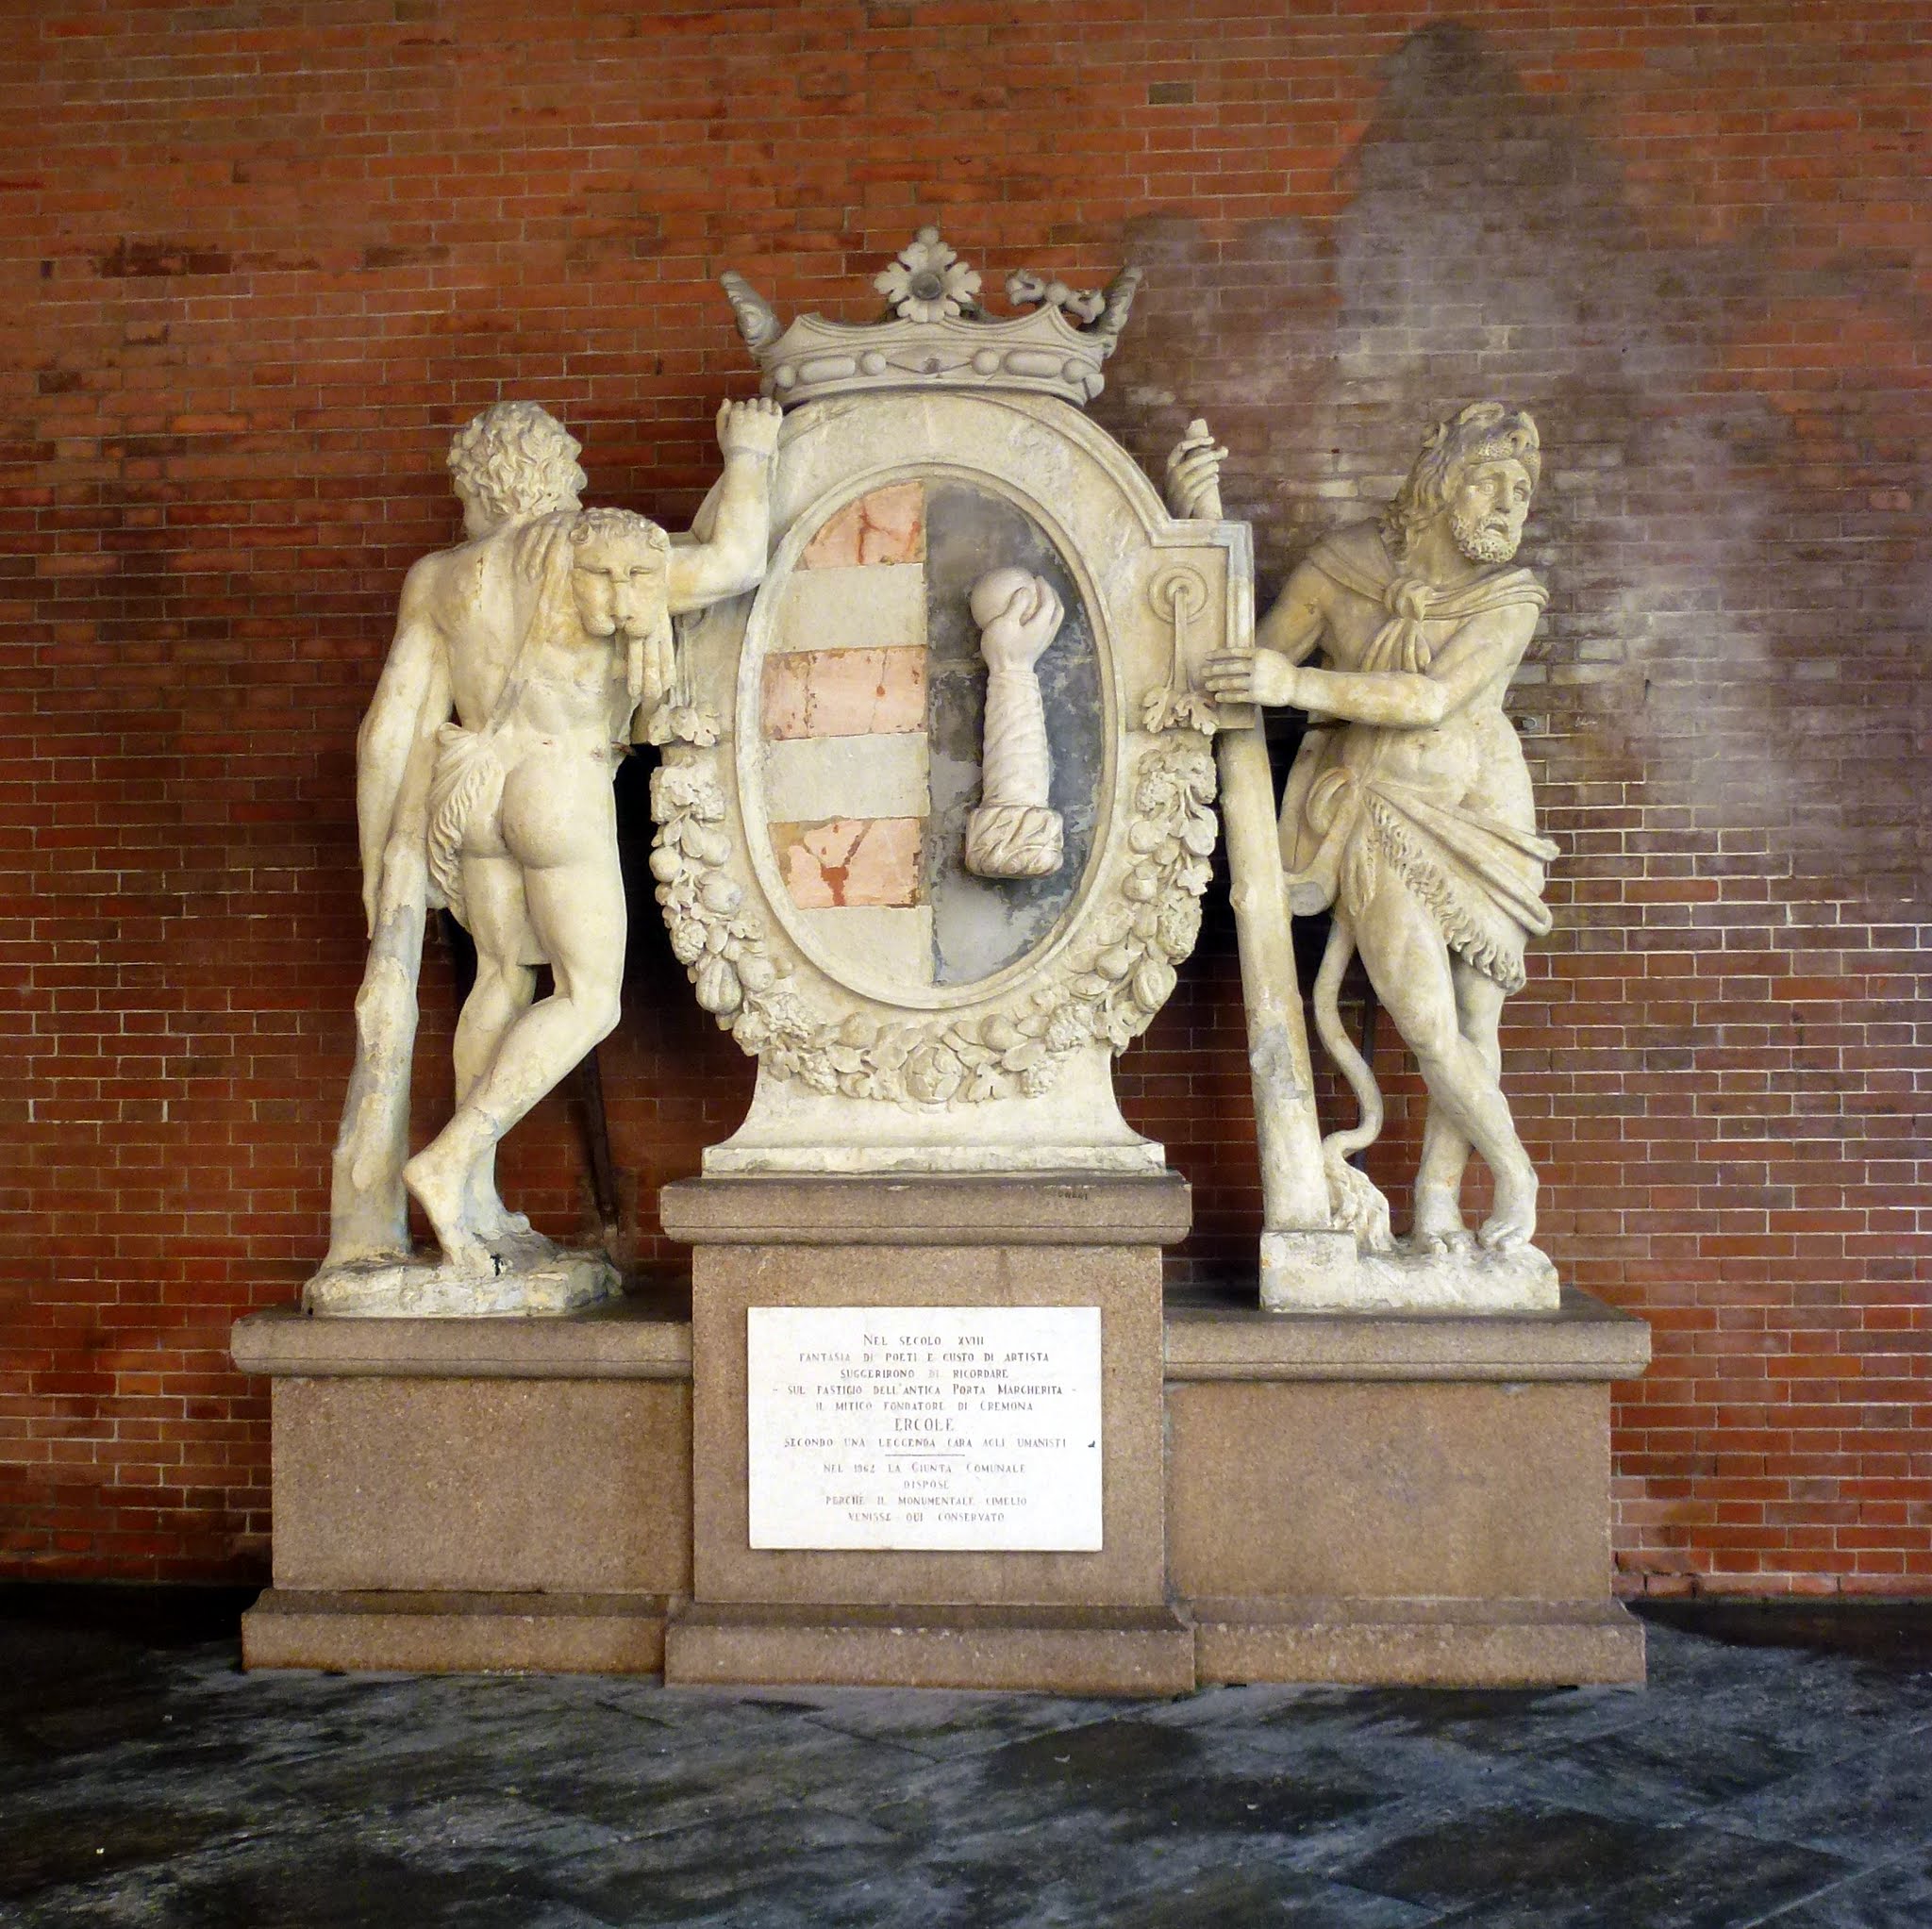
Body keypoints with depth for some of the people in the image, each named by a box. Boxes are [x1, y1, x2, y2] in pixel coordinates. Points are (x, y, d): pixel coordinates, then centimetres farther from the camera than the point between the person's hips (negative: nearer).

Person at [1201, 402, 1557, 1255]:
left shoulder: (1510, 601, -6)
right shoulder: (1343, 569, -4)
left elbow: (1433, 698, -22)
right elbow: (1255, 657, -3)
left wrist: (1301, 683, -34)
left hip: (1479, 816, 2)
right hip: (1381, 823, -2)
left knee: (1477, 1023, 0)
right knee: (1431, 1032, -10)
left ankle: (1435, 1200, 17)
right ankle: (1514, 1171, 14)